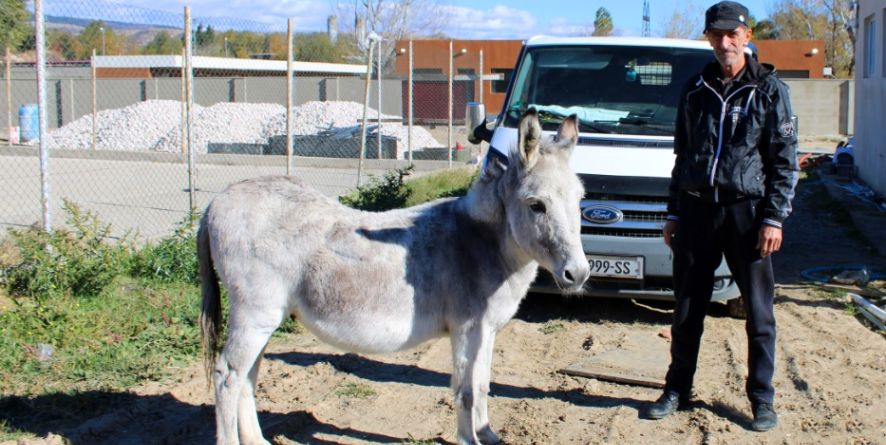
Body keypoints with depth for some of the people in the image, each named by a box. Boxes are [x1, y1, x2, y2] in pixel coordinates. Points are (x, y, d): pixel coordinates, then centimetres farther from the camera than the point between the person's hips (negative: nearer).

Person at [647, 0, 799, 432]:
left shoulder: (769, 89, -1)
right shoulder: (695, 90, 10)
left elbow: (785, 160, -2)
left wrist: (774, 218, -10)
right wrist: (673, 213, 13)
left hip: (746, 210, -3)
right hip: (696, 210, 3)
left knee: (759, 312, 3)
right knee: (687, 311, 9)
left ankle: (762, 398, 16)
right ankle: (677, 389, 21)